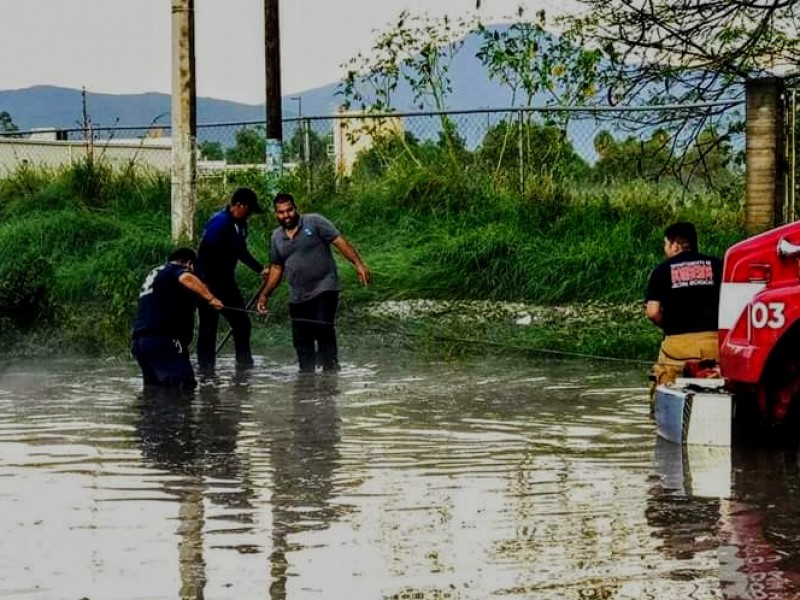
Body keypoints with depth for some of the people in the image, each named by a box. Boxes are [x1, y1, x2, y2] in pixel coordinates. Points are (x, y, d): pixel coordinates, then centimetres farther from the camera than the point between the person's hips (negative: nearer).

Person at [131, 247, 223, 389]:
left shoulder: (154, 273, 30)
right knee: (185, 384, -18)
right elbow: (187, 279, -23)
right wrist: (210, 298, -30)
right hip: (160, 340, -9)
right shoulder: (177, 269, 2)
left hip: (138, 340, 9)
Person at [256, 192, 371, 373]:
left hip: (324, 290, -5)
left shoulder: (314, 222, -3)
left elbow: (340, 242, -8)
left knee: (324, 331, -17)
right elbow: (276, 269, 22)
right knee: (301, 340, 5)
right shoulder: (276, 237, 13)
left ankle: (330, 370, -15)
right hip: (297, 297, 5)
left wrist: (358, 264, -19)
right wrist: (264, 295, 17)